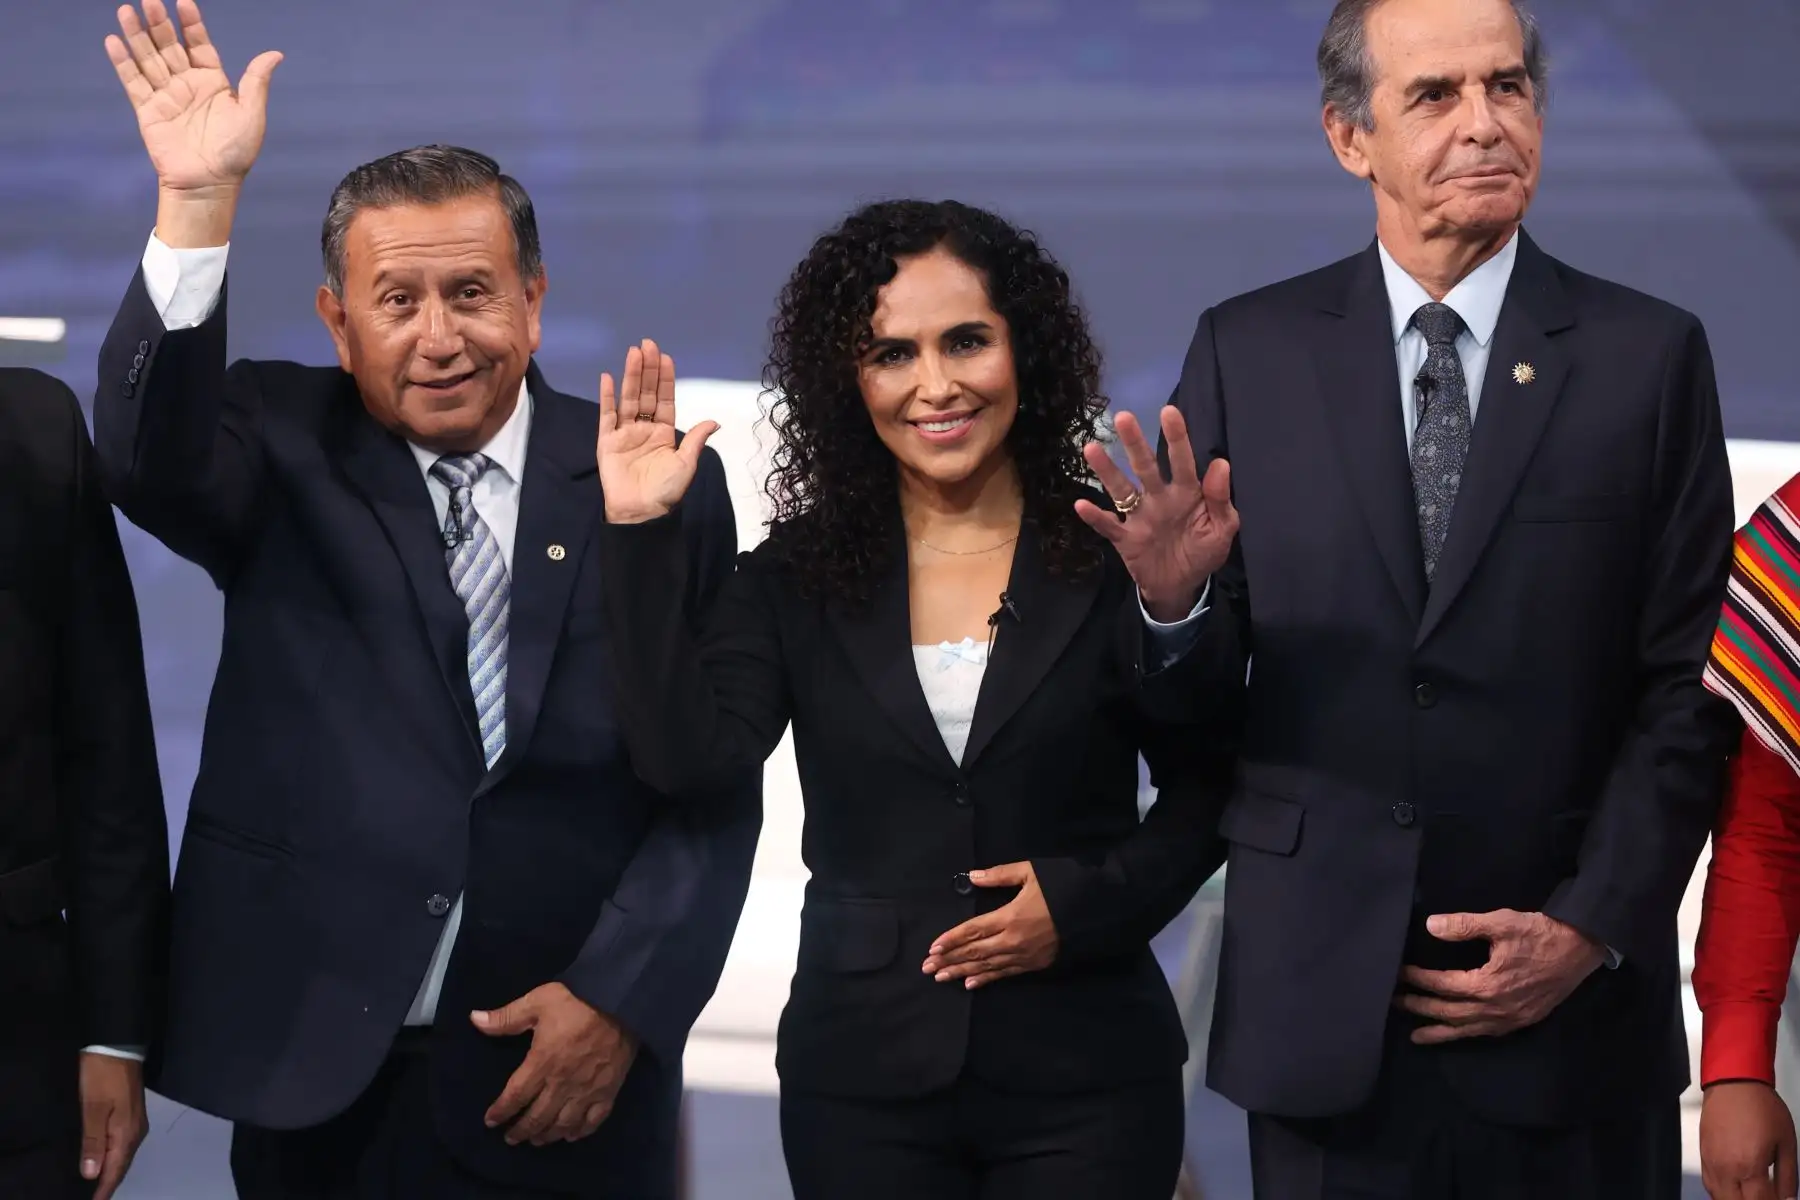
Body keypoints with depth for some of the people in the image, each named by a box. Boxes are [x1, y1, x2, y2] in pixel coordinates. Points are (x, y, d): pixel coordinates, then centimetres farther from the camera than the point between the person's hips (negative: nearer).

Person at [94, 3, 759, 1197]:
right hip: (311, 1067, 0)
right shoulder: (284, 451, 2)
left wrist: (623, 998, -9)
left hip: (569, 1067, 0)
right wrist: (199, 206, -28)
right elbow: (151, 460, -20)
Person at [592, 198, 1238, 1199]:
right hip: (864, 1077, 1)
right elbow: (691, 760, -11)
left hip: (1086, 1077, -1)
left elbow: (1207, 794, 2)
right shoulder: (798, 577, 3)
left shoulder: (1116, 556, -2)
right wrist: (644, 537, -12)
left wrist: (1087, 906, -12)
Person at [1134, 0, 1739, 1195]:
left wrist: (1592, 929, -7)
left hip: (1572, 1013, 0)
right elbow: (1187, 696, 3)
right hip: (1319, 1008, 0)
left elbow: (1689, 685, 1)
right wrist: (1171, 595, -18)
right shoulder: (1248, 354, 3)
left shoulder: (1650, 355, 2)